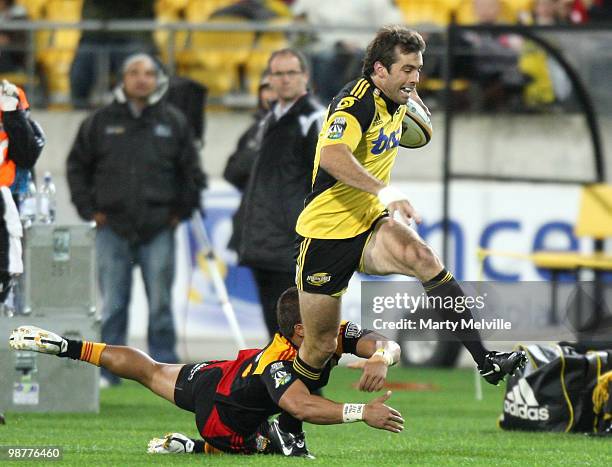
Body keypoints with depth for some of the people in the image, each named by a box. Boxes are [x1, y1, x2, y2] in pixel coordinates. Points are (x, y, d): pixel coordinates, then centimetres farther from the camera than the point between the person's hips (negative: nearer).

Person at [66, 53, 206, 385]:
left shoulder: (173, 122, 7)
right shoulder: (101, 122, 6)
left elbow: (191, 171, 14)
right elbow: (77, 167, 13)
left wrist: (181, 211, 7)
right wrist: (89, 209, 6)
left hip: (159, 229, 0)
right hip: (113, 227, 0)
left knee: (160, 304, 1)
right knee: (112, 305, 1)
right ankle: (108, 368, 5)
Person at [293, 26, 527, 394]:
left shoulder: (396, 102, 7)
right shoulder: (357, 101, -18)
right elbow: (333, 156, -39)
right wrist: (385, 191, -49)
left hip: (370, 225, 6)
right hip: (326, 234, -6)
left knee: (422, 256, -28)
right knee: (321, 346, 1)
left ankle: (484, 358, -35)